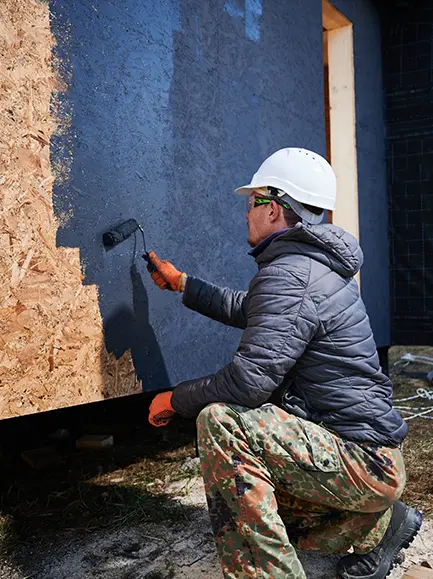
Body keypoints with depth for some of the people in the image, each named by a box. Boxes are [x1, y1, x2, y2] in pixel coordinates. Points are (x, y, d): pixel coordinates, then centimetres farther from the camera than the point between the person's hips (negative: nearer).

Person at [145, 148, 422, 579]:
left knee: (221, 422, -26)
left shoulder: (290, 275, -22)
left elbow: (250, 379, -30)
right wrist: (180, 283, 30)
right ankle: (378, 525, 25)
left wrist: (176, 399, -12)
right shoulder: (313, 265, 12)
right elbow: (245, 309, 27)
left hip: (364, 462, -11)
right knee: (253, 496, 24)